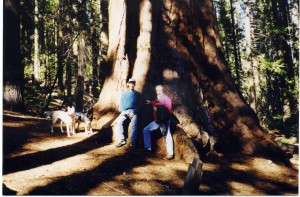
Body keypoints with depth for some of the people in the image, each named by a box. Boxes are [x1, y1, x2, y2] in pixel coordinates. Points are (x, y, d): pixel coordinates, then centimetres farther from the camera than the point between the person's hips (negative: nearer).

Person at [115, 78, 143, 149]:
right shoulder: (124, 94, 21)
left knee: (134, 124, -30)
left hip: (133, 112, -2)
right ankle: (122, 140, -20)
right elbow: (121, 104, 15)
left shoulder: (137, 94, 14)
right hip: (125, 112, 2)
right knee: (119, 122, -26)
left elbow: (139, 105, 6)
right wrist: (122, 111, -5)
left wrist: (133, 112, -9)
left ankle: (133, 142, -34)